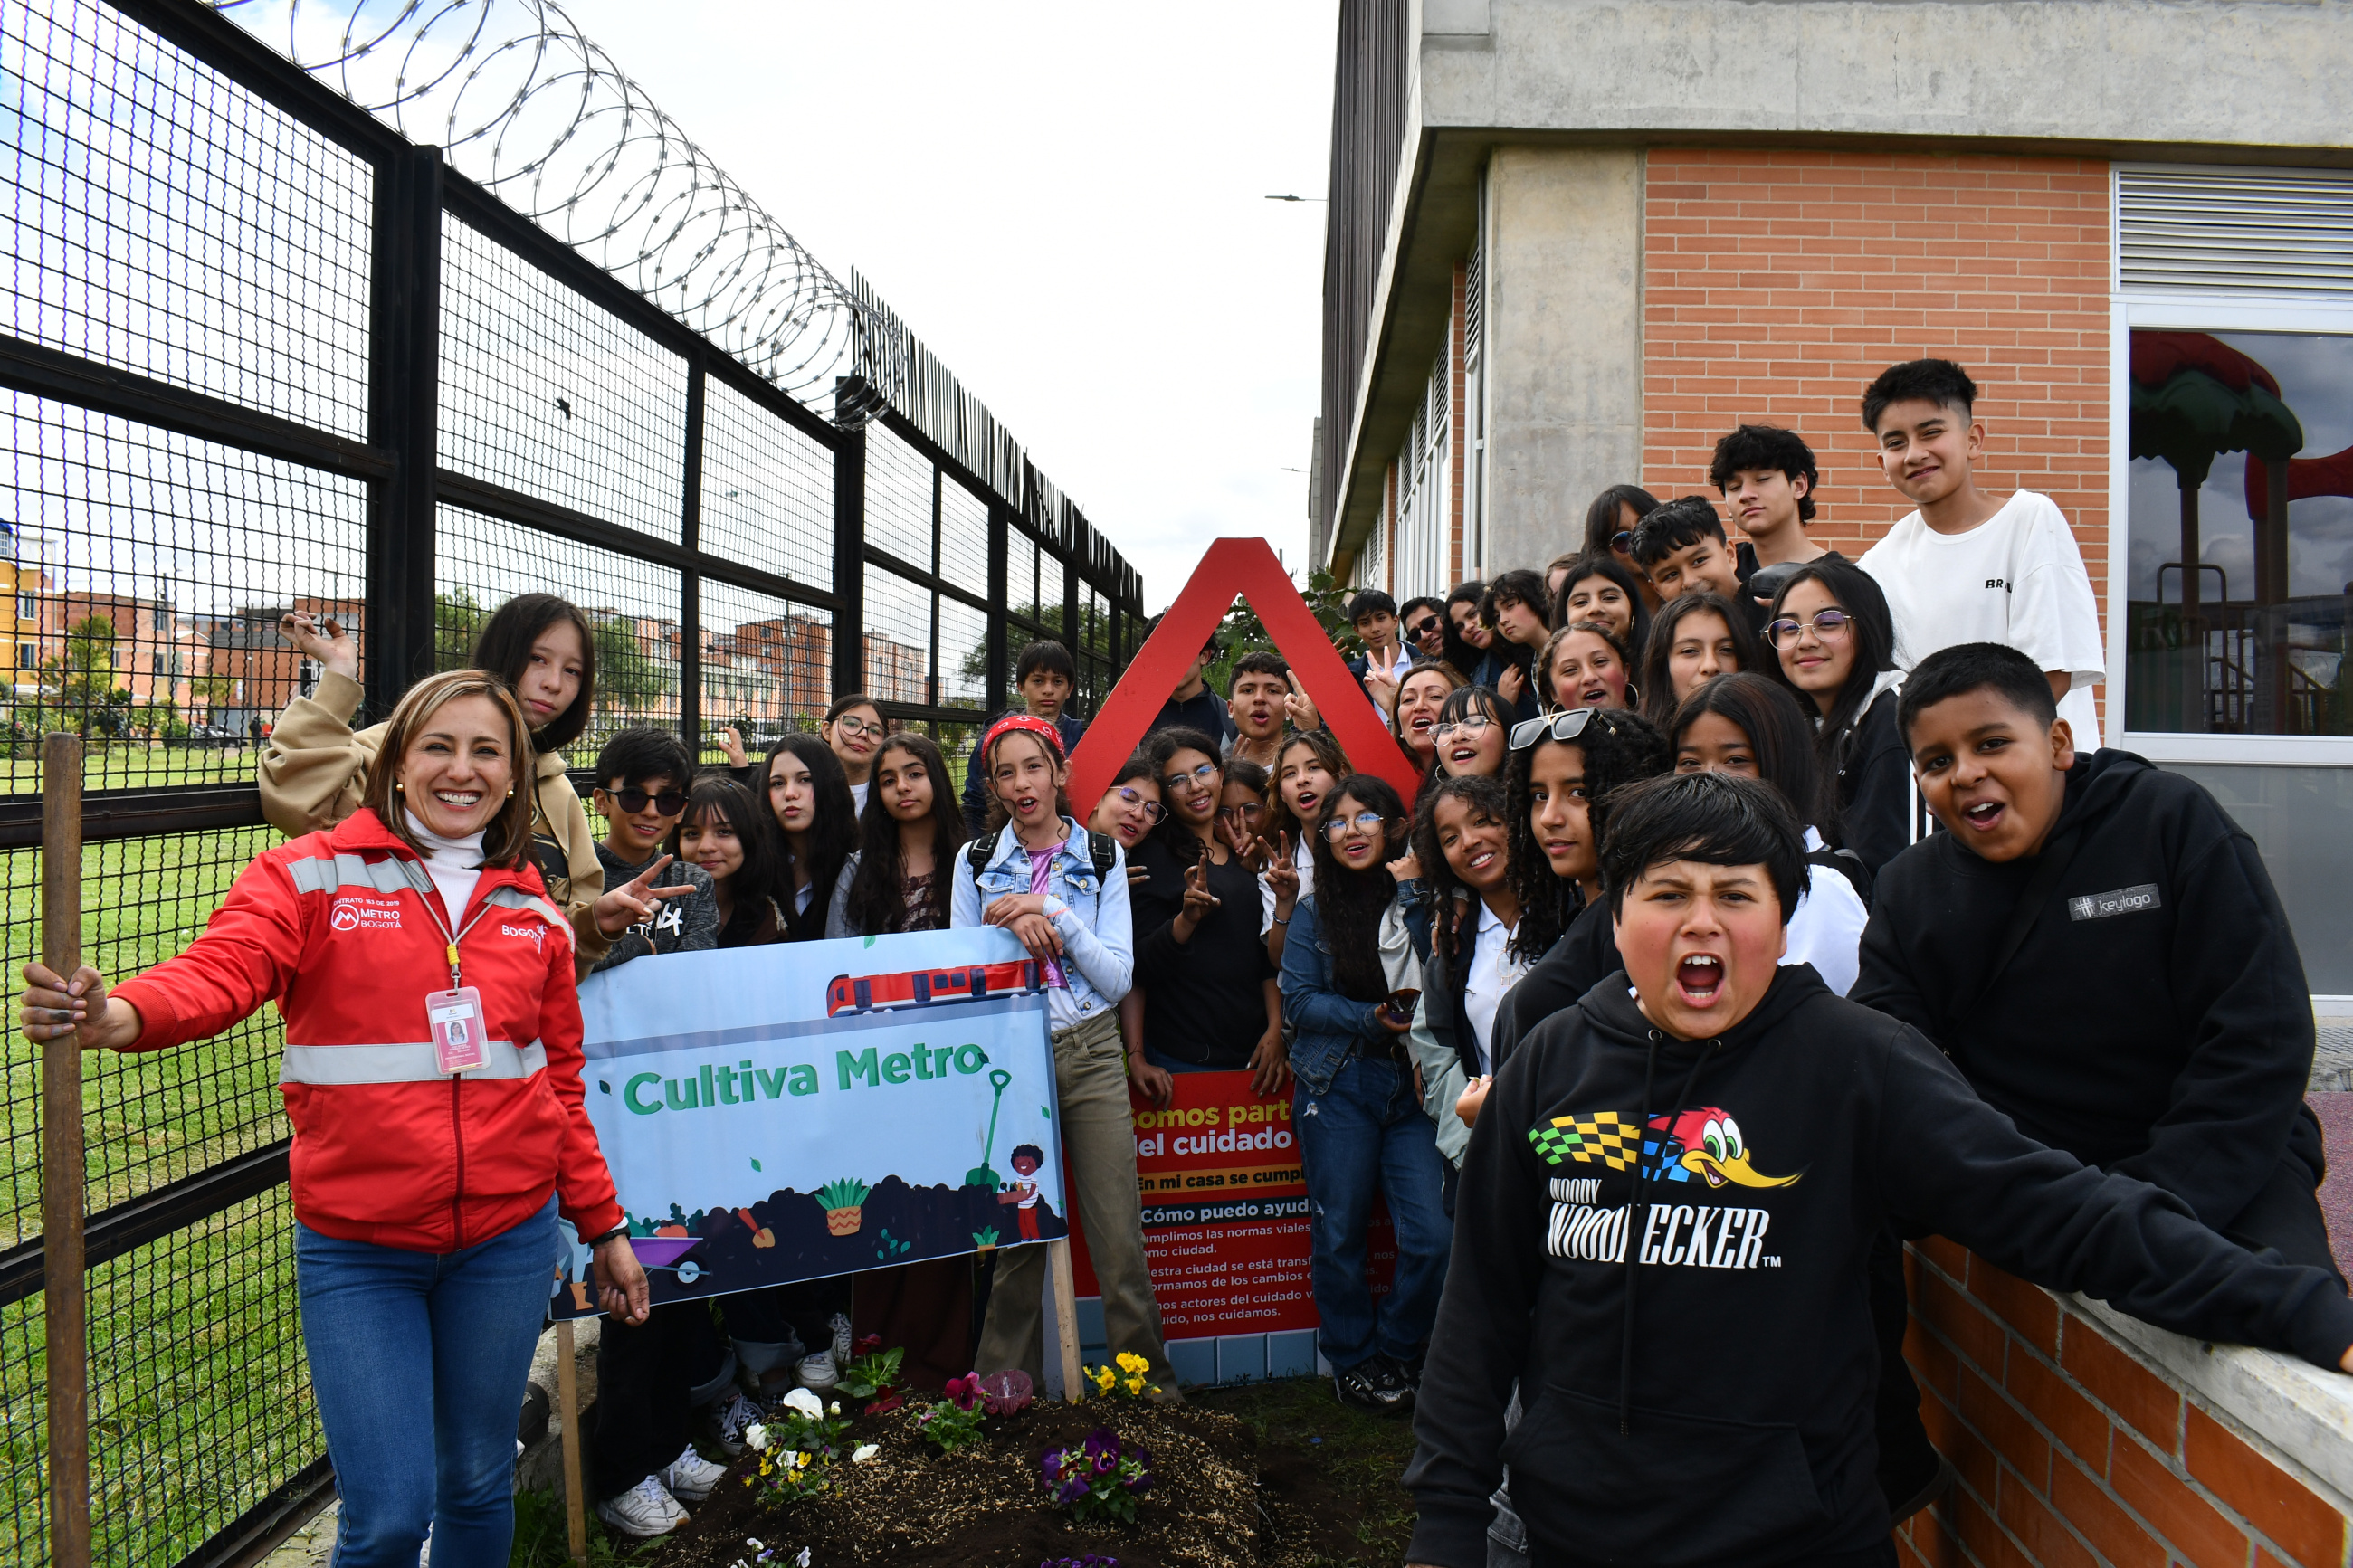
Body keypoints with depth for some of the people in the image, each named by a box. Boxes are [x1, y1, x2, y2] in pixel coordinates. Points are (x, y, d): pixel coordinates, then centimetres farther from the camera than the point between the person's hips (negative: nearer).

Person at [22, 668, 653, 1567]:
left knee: (479, 1485, 17)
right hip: (356, 1248, -3)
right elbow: (220, 971, -21)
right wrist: (121, 1014, -43)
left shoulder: (534, 913, 7)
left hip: (508, 1237, 3)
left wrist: (603, 1223, 13)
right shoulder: (314, 875, -4)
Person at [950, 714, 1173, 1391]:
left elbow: (1118, 977, -1)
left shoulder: (1102, 858, 6)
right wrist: (1014, 928, -11)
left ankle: (1152, 1388, 10)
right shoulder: (976, 860, 8)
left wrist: (1051, 914, -12)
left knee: (1120, 1243, -3)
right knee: (1016, 1238, 7)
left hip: (1090, 1055, 0)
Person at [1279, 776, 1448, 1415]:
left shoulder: (1423, 901, 8)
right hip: (1338, 1087, 0)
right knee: (1339, 1235, 4)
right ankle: (1353, 1361, 25)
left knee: (1434, 1237, -8)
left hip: (1414, 1086, 0)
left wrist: (1412, 892, -10)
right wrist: (1374, 1019, -14)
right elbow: (1299, 1000, -1)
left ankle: (1398, 1352, 16)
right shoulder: (1314, 913, 8)